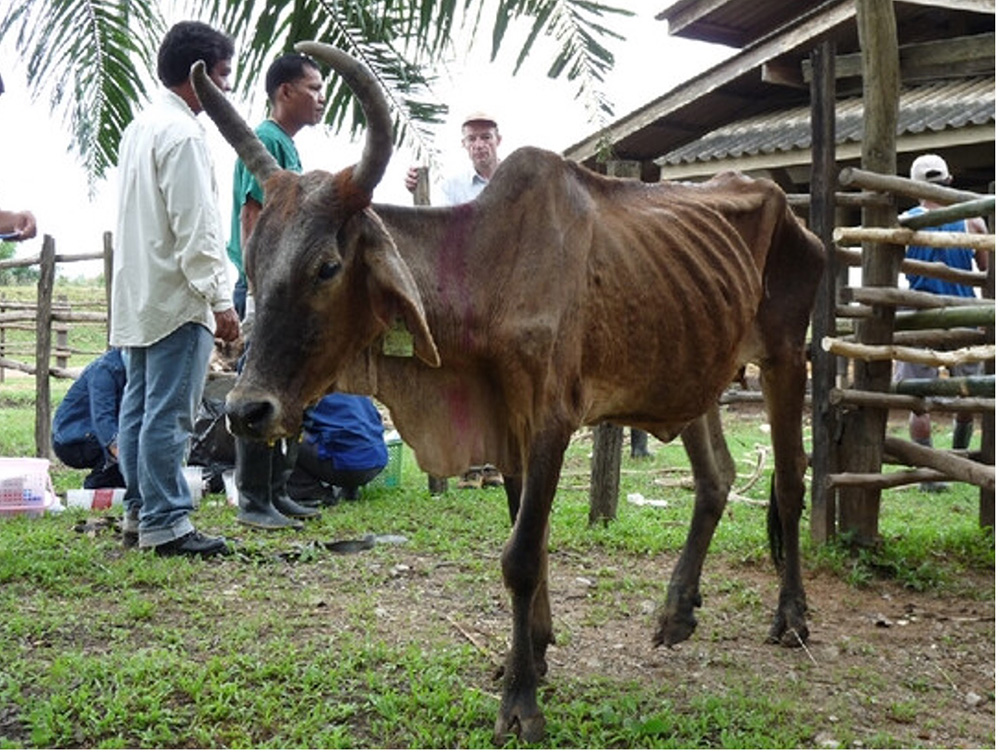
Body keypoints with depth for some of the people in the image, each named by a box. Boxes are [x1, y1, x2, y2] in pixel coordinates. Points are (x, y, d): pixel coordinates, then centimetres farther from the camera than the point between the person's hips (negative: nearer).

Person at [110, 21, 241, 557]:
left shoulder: (139, 127, 16)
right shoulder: (182, 133, -14)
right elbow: (195, 228, -19)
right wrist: (219, 300, -17)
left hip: (137, 294, 10)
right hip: (175, 296, -10)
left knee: (139, 407, 12)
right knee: (169, 413, -7)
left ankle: (139, 514, 19)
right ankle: (165, 524, -3)